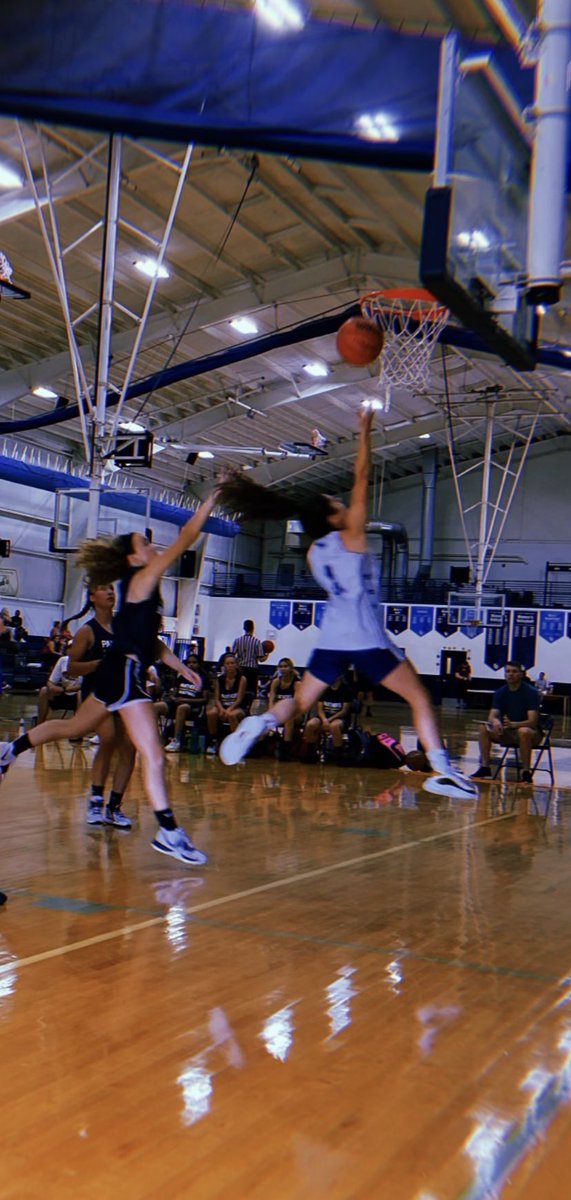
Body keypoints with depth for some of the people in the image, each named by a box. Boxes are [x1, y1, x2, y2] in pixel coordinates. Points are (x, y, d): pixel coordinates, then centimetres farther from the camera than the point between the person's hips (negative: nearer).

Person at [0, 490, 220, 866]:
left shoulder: (144, 589, 16)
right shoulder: (142, 579, -10)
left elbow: (151, 639, 22)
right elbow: (186, 538, -17)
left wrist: (181, 667, 18)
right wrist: (212, 499, -15)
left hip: (119, 672, 10)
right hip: (125, 672, -10)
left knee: (74, 727, 27)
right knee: (154, 755, -14)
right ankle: (169, 832, -16)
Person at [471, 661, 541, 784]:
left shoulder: (531, 692, -15)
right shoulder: (500, 692, -1)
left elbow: (532, 721, -24)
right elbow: (492, 716, -9)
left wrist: (513, 724, -42)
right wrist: (495, 722, -35)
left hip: (531, 733, -5)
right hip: (507, 733, 5)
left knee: (524, 732, -40)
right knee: (484, 728, -17)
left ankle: (526, 772, -30)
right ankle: (485, 767, -13)